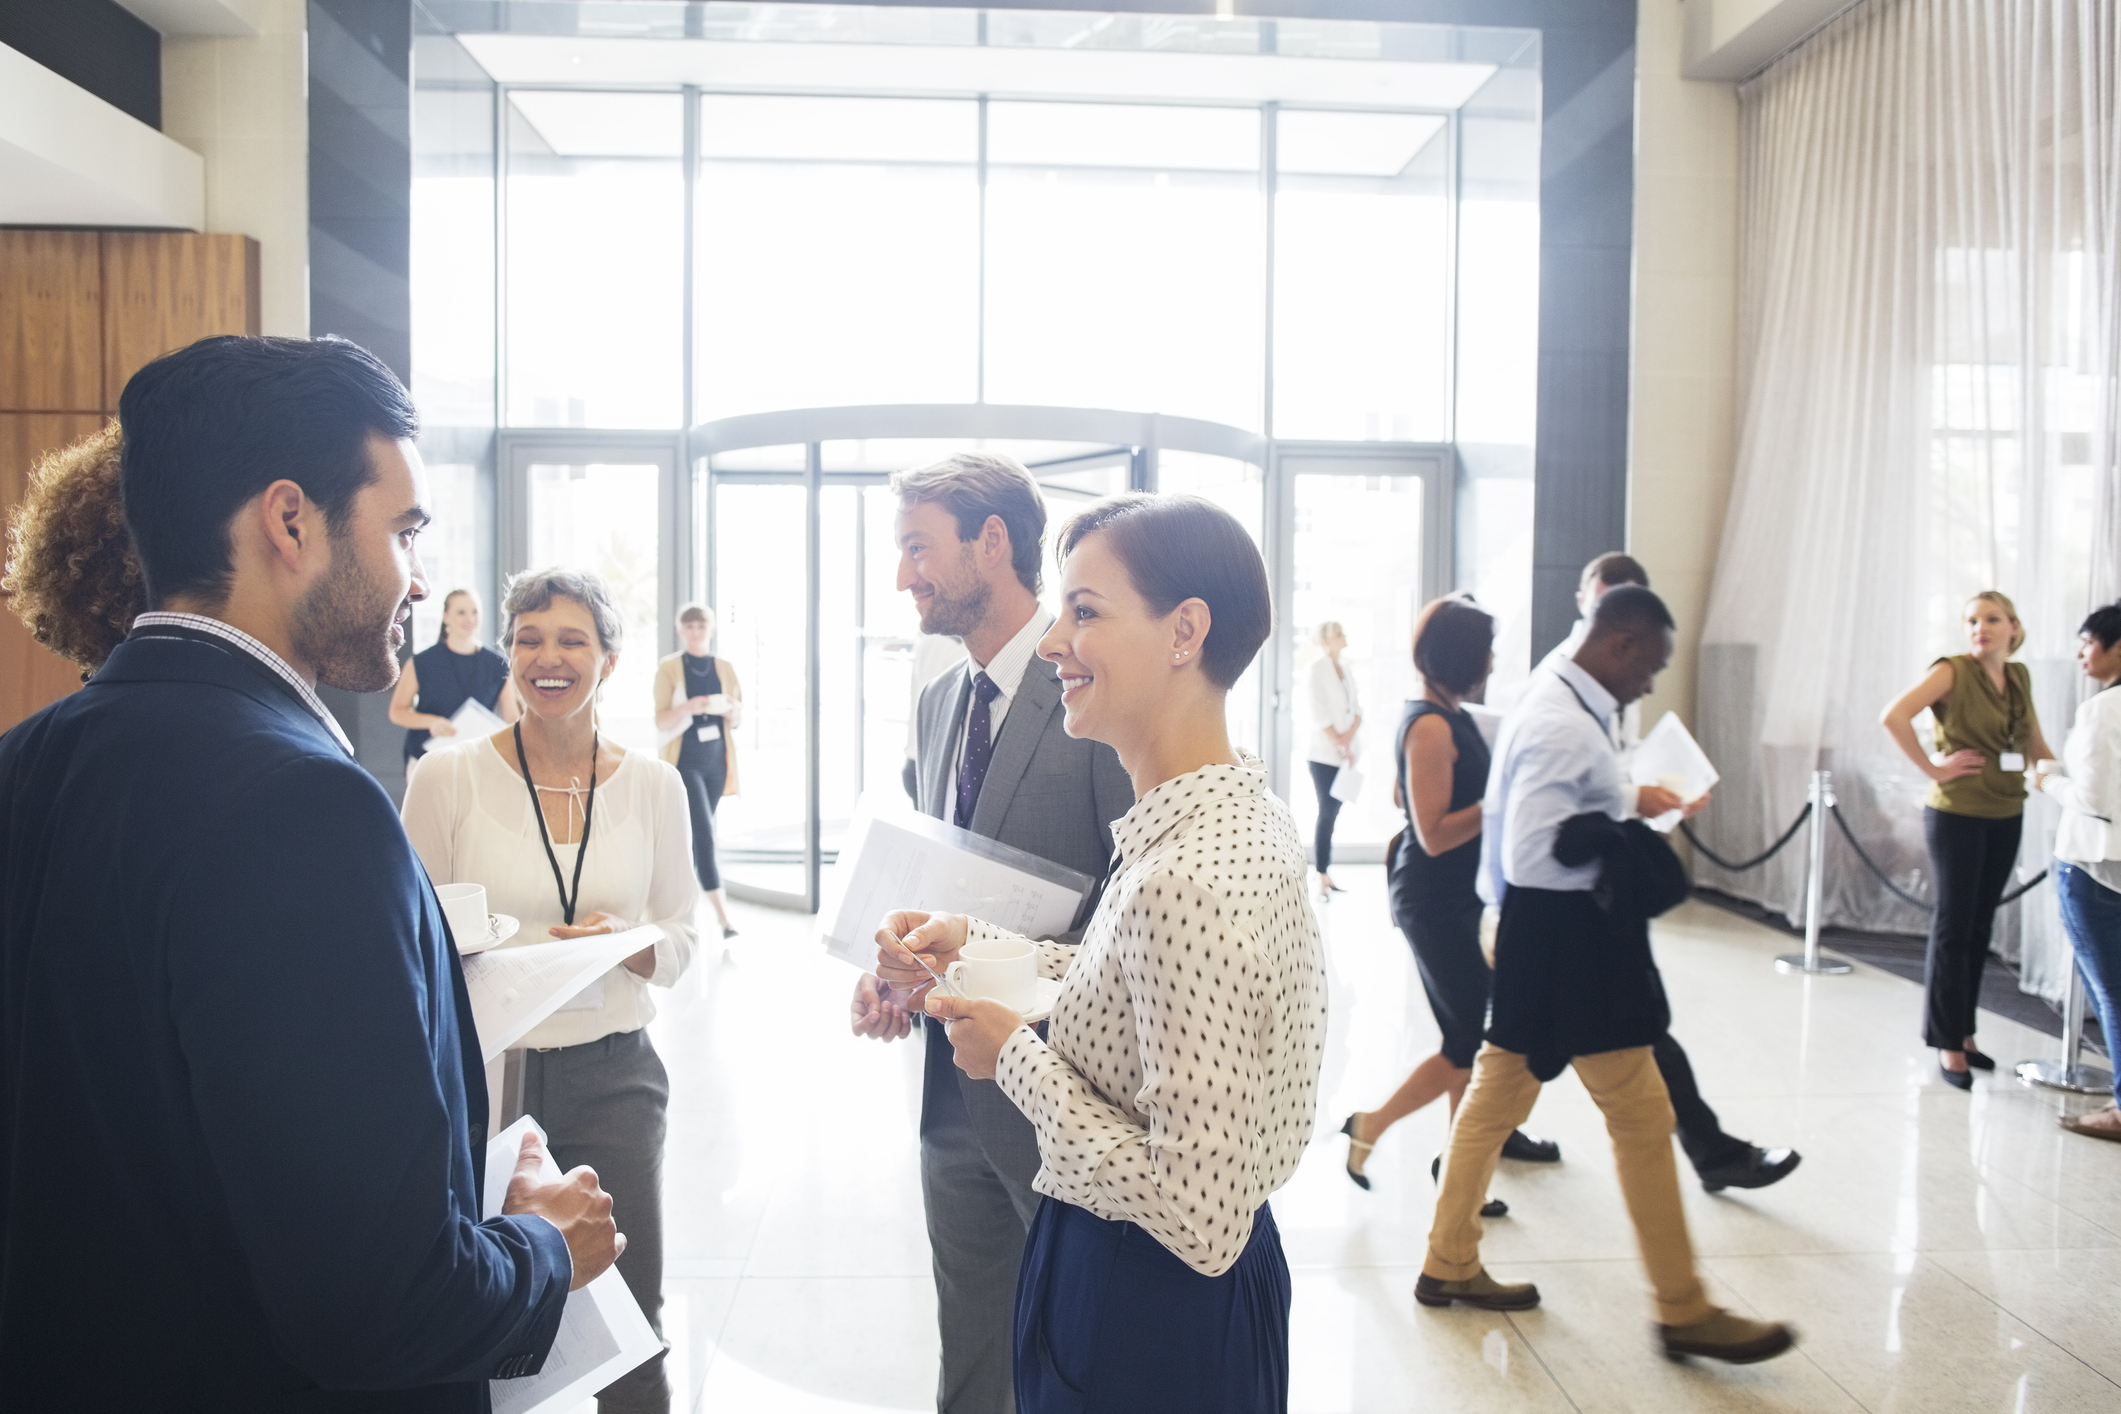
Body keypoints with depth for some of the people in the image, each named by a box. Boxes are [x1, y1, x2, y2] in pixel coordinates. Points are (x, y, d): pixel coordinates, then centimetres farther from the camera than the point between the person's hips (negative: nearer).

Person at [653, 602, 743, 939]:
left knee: (697, 834, 13)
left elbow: (738, 720, 11)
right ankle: (723, 915, -19)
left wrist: (731, 710, -13)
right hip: (685, 762, -4)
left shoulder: (725, 668, 8)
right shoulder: (668, 669, -3)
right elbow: (661, 722, -9)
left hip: (716, 762, 5)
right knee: (704, 834, -15)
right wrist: (692, 706, -27)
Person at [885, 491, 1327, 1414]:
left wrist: (1015, 1054, -19)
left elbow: (1198, 1214, -29)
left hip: (1149, 1325, -8)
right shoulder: (1244, 811, -1)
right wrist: (971, 942, 2)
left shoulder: (1190, 880, -31)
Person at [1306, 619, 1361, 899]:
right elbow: (1319, 711, -12)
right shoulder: (1318, 668, -6)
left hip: (1345, 755, 6)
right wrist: (1339, 744, -14)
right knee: (1326, 814, -7)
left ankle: (1327, 874, 15)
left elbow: (1357, 710, 10)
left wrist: (1349, 738, -8)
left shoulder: (1347, 671, 15)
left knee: (1332, 814, 9)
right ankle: (1321, 881, -5)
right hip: (1325, 754, -6)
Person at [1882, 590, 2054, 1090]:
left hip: (2006, 818, 6)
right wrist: (1933, 769, -20)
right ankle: (1948, 1044, 8)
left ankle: (1964, 1032, 25)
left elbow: (2036, 744, 18)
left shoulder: (2019, 676, 8)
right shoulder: (1953, 671, -12)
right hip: (1957, 816, -6)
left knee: (1980, 928, 13)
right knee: (1953, 927, -1)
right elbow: (1893, 716, -25)